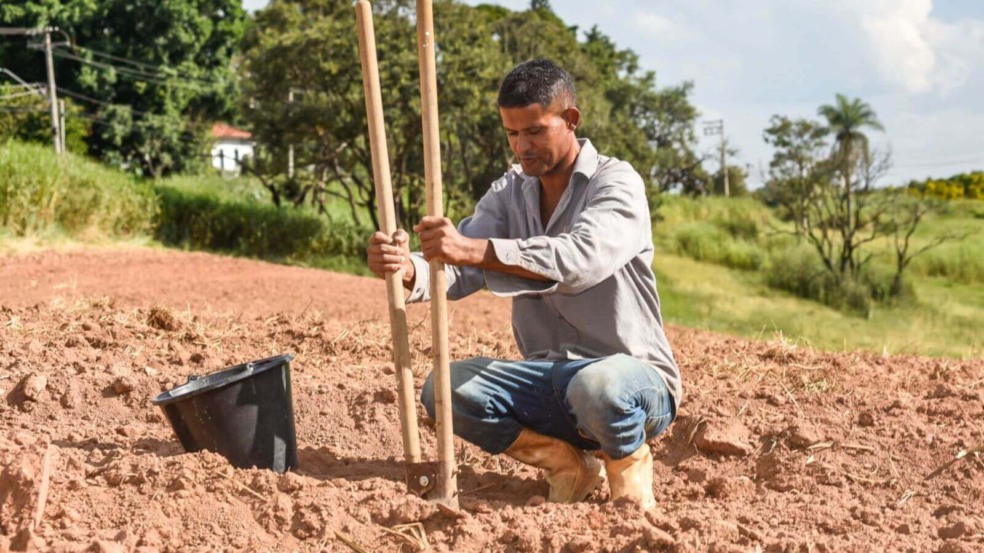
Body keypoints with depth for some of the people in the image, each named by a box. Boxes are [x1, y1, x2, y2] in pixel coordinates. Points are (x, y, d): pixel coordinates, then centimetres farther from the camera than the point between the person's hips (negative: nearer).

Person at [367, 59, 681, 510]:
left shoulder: (616, 184, -12)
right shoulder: (509, 193, 7)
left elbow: (580, 258, -33)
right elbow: (460, 271, -9)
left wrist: (476, 249, -45)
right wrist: (407, 269, -33)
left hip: (631, 375, -5)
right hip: (550, 379, 6)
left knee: (597, 385, -40)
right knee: (445, 389, -16)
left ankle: (627, 465, -4)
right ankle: (566, 464, 3)